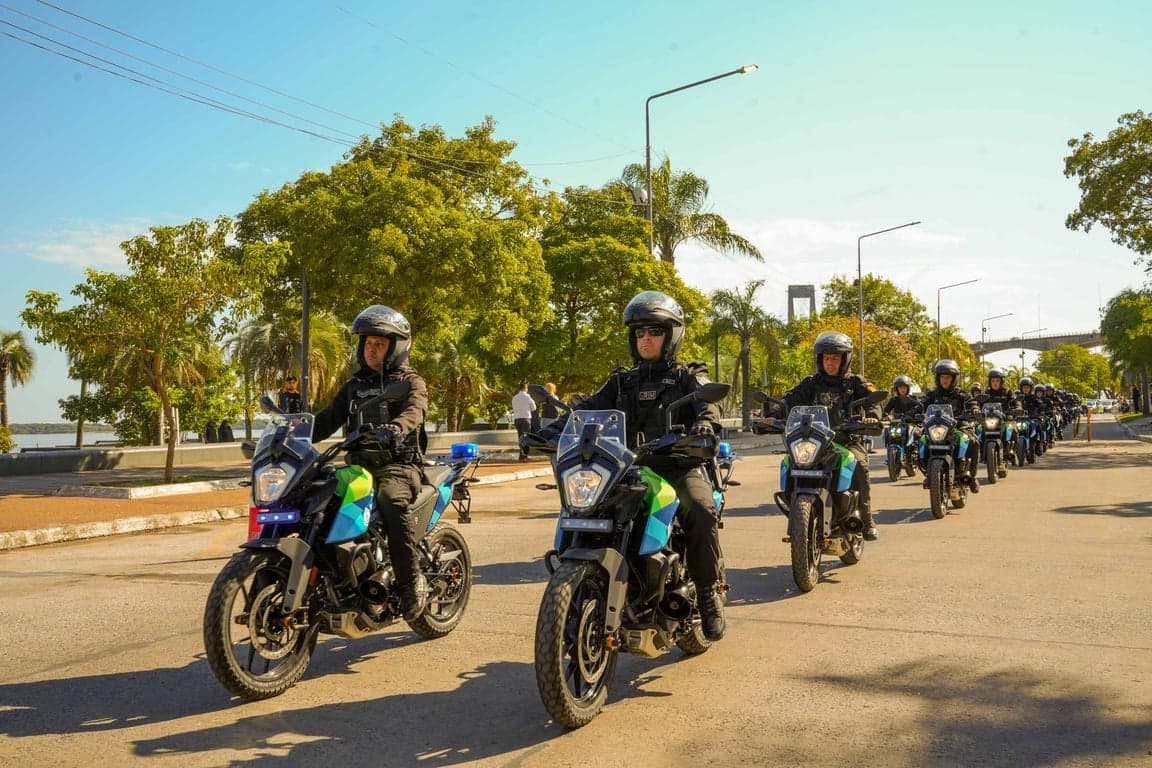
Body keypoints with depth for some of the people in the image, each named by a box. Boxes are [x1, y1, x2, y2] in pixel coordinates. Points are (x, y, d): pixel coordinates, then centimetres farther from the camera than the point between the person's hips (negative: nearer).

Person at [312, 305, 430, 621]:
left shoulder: (410, 382, 5)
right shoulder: (354, 386, 23)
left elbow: (414, 411, -17)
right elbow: (329, 418, 15)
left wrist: (394, 429, -40)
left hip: (399, 465, -6)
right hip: (359, 465, 6)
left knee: (392, 501, -36)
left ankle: (412, 581, -26)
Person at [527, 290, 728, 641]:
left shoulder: (689, 377, 11)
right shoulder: (622, 383, 22)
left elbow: (706, 401, -11)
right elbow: (588, 409, 8)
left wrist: (705, 423, -36)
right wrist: (550, 431, -10)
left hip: (681, 469, -3)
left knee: (701, 513, -32)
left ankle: (709, 592, -12)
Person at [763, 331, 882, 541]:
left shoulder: (855, 383, 11)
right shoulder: (811, 384, 14)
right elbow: (791, 399, 2)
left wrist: (872, 415, -26)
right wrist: (776, 415, -17)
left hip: (848, 441, -1)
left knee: (859, 466, -25)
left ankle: (867, 520, -9)